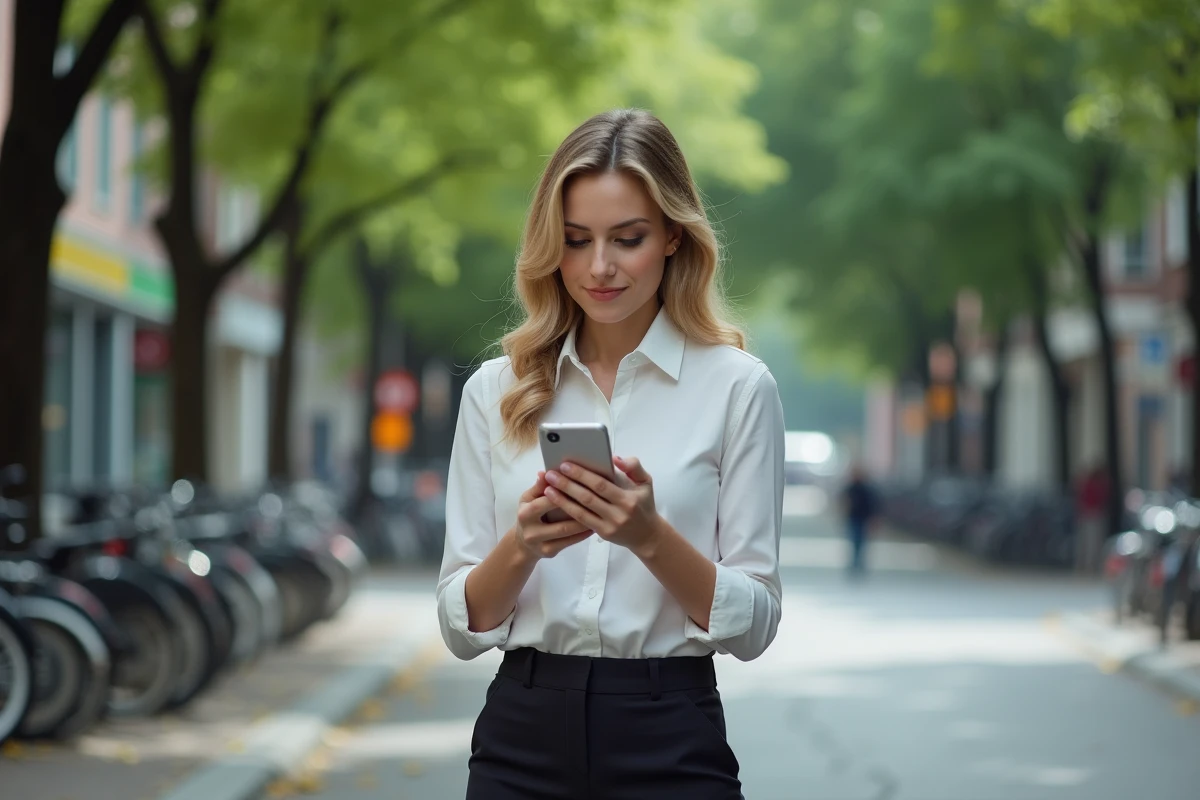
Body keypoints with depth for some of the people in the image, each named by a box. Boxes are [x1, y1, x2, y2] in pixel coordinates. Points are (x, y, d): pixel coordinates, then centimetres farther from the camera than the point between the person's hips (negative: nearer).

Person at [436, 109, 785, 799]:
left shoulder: (737, 386, -4)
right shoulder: (496, 391, 4)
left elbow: (754, 624, -5)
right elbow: (463, 626, 2)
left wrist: (650, 538, -20)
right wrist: (523, 546, -17)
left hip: (669, 743, -2)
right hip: (522, 740, 2)